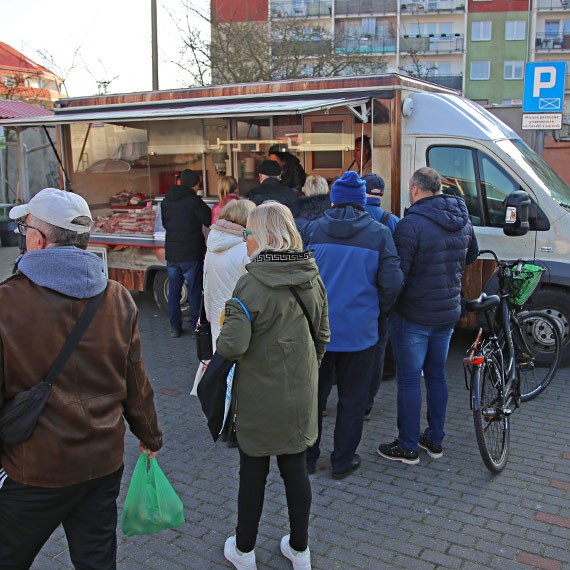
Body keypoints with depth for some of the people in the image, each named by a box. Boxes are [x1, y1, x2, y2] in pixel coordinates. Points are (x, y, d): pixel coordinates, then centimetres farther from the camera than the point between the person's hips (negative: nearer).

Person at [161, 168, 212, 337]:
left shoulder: (166, 200, 8)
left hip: (171, 254, 6)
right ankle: (197, 328, 10)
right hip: (191, 255, -5)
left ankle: (174, 327, 18)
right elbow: (210, 221, -7)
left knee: (173, 291, 13)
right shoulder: (193, 200, -14)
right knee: (195, 292, 4)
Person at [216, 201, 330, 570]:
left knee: (253, 473, 12)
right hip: (300, 394, 5)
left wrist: (218, 345, -3)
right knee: (296, 468, 17)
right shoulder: (313, 279, -2)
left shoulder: (251, 284, -20)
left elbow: (233, 345, -25)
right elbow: (322, 336, 7)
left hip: (259, 396, -5)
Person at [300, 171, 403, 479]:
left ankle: (307, 457, 29)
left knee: (313, 394, 16)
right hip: (359, 331, -1)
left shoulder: (310, 230, -1)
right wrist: (376, 312, 10)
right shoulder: (379, 234, -4)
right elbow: (391, 283, -8)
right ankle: (342, 462, 25)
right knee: (352, 399, 13)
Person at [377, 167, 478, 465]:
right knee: (436, 375, 18)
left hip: (413, 315, -7)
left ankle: (408, 447, 15)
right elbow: (471, 256, 20)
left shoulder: (411, 224, -21)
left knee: (409, 380, 4)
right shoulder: (462, 220, 3)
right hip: (449, 312, 7)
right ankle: (435, 440, 29)